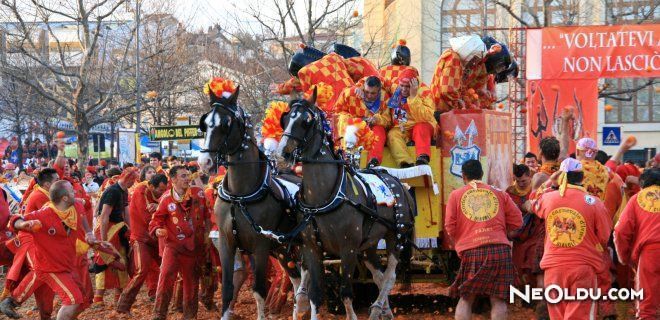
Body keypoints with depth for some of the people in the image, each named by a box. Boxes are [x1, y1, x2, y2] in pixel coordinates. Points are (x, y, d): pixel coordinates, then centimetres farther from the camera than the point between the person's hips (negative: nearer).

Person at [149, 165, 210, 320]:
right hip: (174, 245, -3)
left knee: (192, 282, 13)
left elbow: (206, 215, 13)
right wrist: (157, 230, -26)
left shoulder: (198, 193, -2)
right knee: (166, 276, -19)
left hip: (195, 247, 3)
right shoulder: (166, 198, -11)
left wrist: (206, 233, 12)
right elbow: (157, 220, -5)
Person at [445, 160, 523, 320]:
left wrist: (458, 244, 23)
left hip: (471, 251, -1)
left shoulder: (456, 195, 9)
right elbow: (517, 222, 11)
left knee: (466, 299, 10)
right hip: (500, 249, 1)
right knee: (498, 299, 4)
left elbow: (450, 227, 5)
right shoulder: (499, 194, 12)